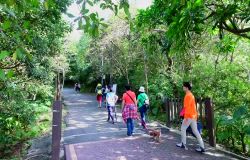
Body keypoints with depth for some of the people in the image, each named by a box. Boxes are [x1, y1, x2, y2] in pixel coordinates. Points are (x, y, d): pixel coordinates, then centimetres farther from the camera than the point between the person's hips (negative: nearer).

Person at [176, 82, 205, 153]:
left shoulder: (188, 95, -15)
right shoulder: (191, 95, 15)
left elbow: (187, 107, -20)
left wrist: (186, 117, -21)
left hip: (189, 116, -9)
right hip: (193, 116, 9)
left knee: (183, 129, 7)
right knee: (195, 131, 9)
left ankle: (183, 144, 17)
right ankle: (202, 147, 8)